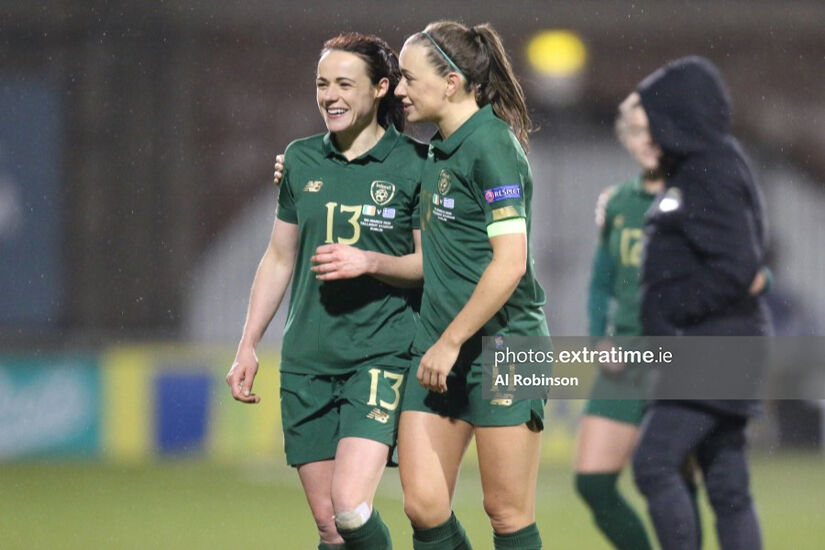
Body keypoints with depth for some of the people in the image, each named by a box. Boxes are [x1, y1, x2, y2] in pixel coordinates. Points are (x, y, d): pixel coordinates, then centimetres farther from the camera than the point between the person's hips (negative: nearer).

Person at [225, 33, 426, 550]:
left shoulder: (414, 164, -3)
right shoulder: (302, 159, 10)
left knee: (350, 506, -20)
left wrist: (371, 262, -18)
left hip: (382, 353, -4)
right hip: (307, 360, 4)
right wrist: (248, 346, 15)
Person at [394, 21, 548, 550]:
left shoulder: (492, 145, -13)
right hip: (438, 349, 8)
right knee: (424, 505, -1)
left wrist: (451, 341, -16)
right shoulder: (438, 149, 14)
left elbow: (509, 263, -19)